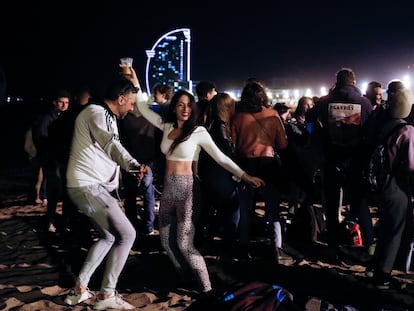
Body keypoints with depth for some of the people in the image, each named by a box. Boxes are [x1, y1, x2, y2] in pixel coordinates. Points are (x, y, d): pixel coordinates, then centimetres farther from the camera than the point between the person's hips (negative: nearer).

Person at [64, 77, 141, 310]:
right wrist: (133, 165, -51)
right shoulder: (96, 113, -15)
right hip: (88, 186, -11)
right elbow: (112, 145, -34)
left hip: (94, 185, 11)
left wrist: (114, 192, 25)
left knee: (108, 237, 20)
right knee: (126, 234, -8)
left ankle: (80, 289, 23)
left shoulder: (106, 116, 19)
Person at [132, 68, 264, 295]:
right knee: (166, 240, 12)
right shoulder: (167, 127, 6)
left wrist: (245, 176, -16)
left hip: (187, 189, -6)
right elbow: (144, 109, 14)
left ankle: (206, 289, 2)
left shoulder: (198, 131, -9)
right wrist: (135, 83, 11)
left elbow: (220, 157, -9)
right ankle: (186, 278, 32)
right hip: (168, 189, 6)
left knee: (184, 244, -10)